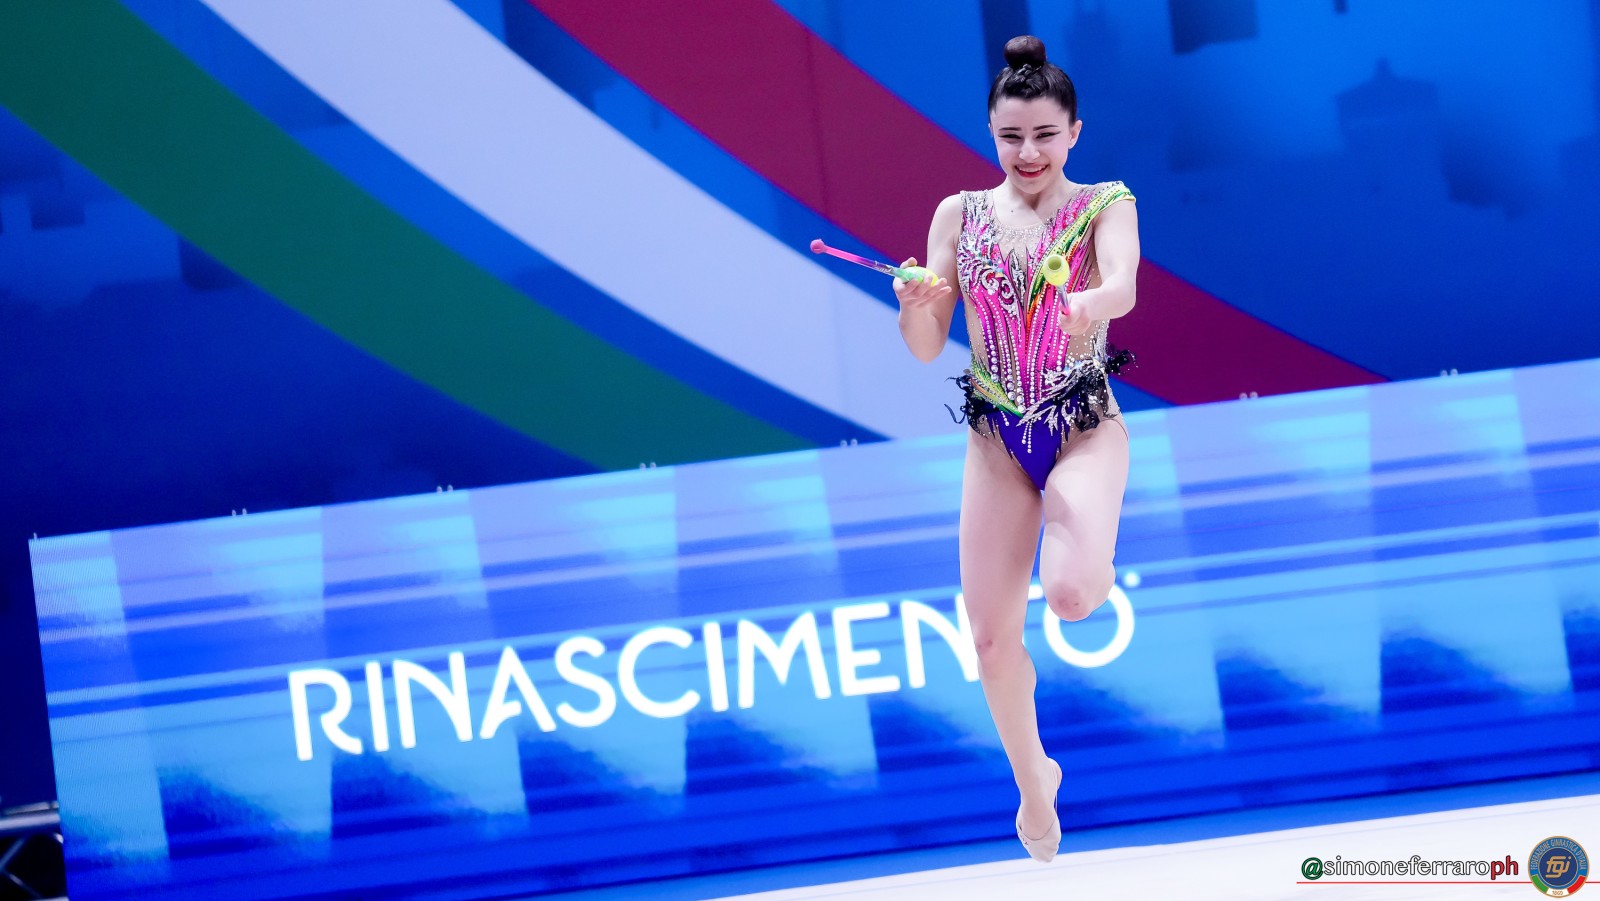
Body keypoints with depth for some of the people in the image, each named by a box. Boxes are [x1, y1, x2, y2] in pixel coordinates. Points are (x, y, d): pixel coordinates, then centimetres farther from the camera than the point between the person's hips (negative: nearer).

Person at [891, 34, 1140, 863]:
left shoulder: (1105, 206, -4)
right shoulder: (959, 215, 2)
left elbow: (1123, 283, -24)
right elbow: (926, 348, -1)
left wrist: (1093, 303, -48)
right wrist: (914, 304, -23)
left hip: (1084, 426, -3)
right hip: (996, 436, 3)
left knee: (1071, 595, -27)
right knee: (992, 636, 3)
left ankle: (1096, 567, 12)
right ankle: (1033, 783, 29)